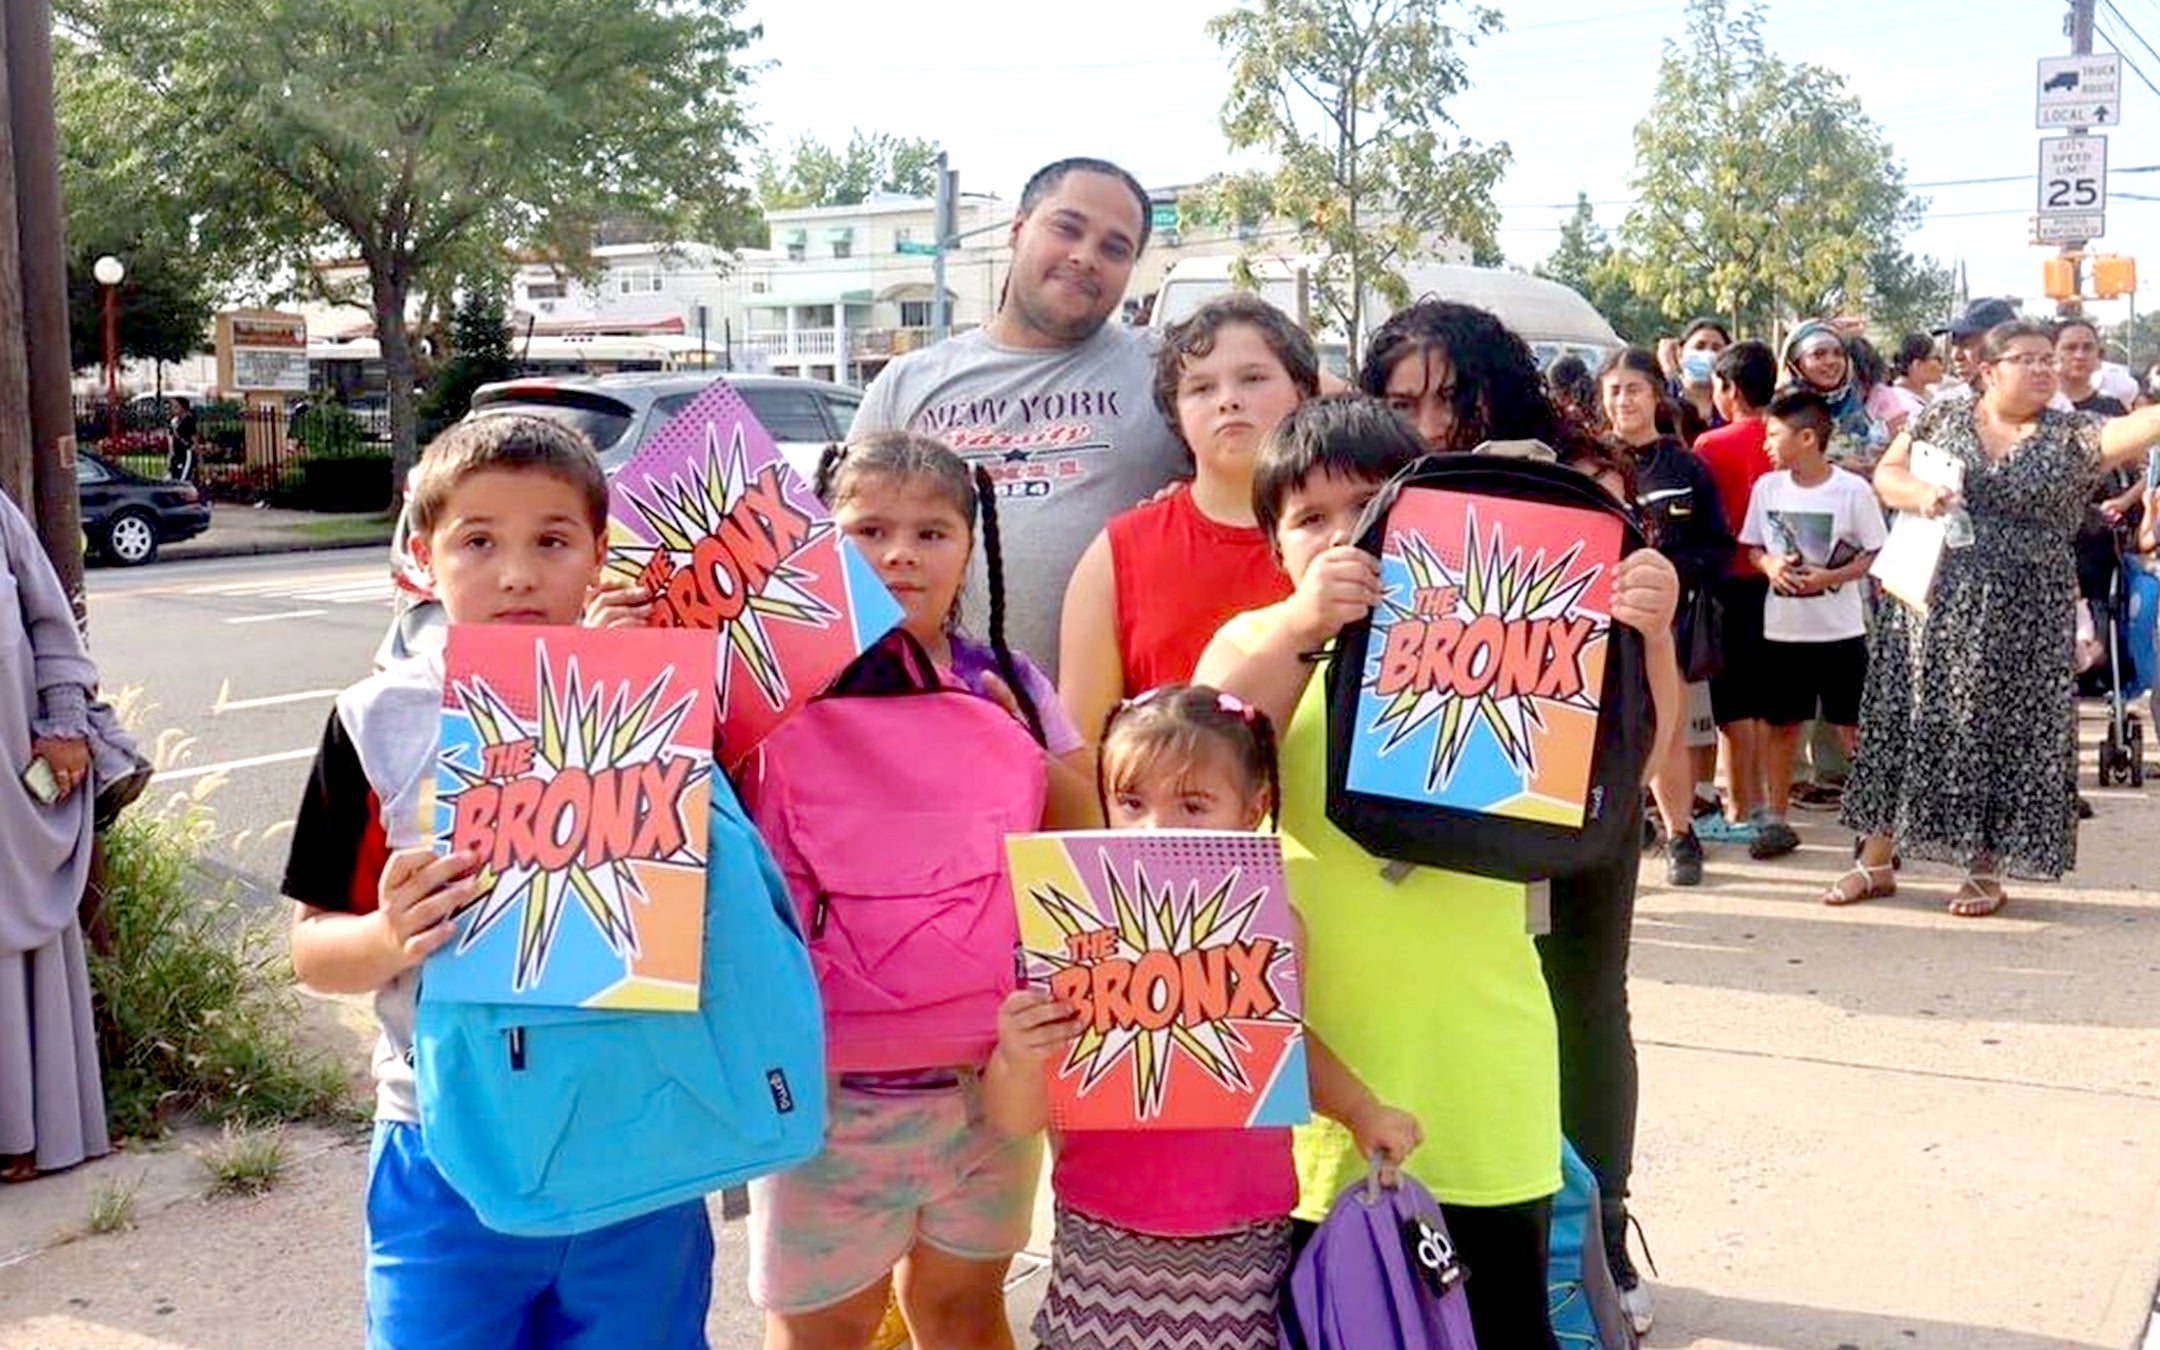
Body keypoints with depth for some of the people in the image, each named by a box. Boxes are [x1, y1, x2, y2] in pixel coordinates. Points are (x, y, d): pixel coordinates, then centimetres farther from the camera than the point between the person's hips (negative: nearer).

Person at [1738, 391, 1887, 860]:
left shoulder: (1852, 490, -8)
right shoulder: (1767, 487, 3)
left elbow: (1876, 553, -4)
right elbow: (1752, 547, 11)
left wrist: (1830, 577, -18)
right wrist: (1769, 565, -10)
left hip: (1840, 628, -3)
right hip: (1781, 627, 4)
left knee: (1852, 727, 1)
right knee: (1782, 723, 10)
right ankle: (1777, 819, 19)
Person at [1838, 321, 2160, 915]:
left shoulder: (2070, 438, 0)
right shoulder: (1941, 419, 6)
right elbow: (1884, 476, 7)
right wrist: (1919, 491, -14)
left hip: (2020, 619, -1)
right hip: (1931, 604, 1)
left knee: (2003, 733, 2)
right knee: (1903, 721, 5)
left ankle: (1986, 871, 16)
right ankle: (1875, 861, 16)